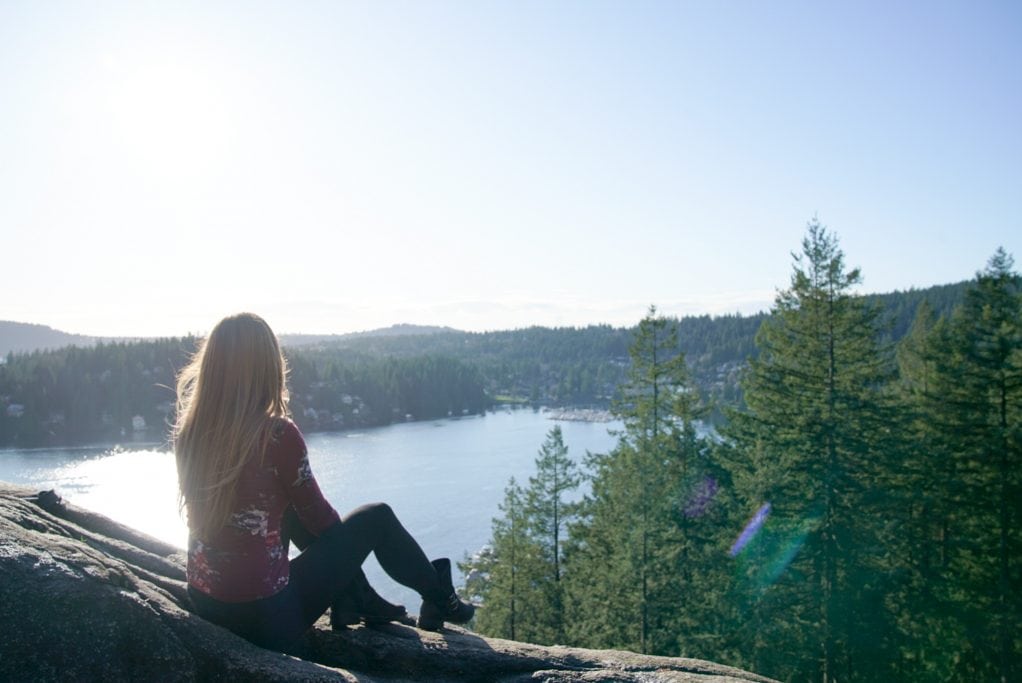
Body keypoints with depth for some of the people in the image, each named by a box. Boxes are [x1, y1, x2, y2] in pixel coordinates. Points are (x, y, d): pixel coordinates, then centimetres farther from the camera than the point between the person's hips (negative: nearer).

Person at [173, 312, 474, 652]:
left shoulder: (188, 430, -7)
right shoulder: (278, 435, -22)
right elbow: (321, 519, -5)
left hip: (203, 603, 6)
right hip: (267, 617, -6)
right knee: (376, 517, 11)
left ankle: (357, 600, 34)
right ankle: (438, 598, 36)